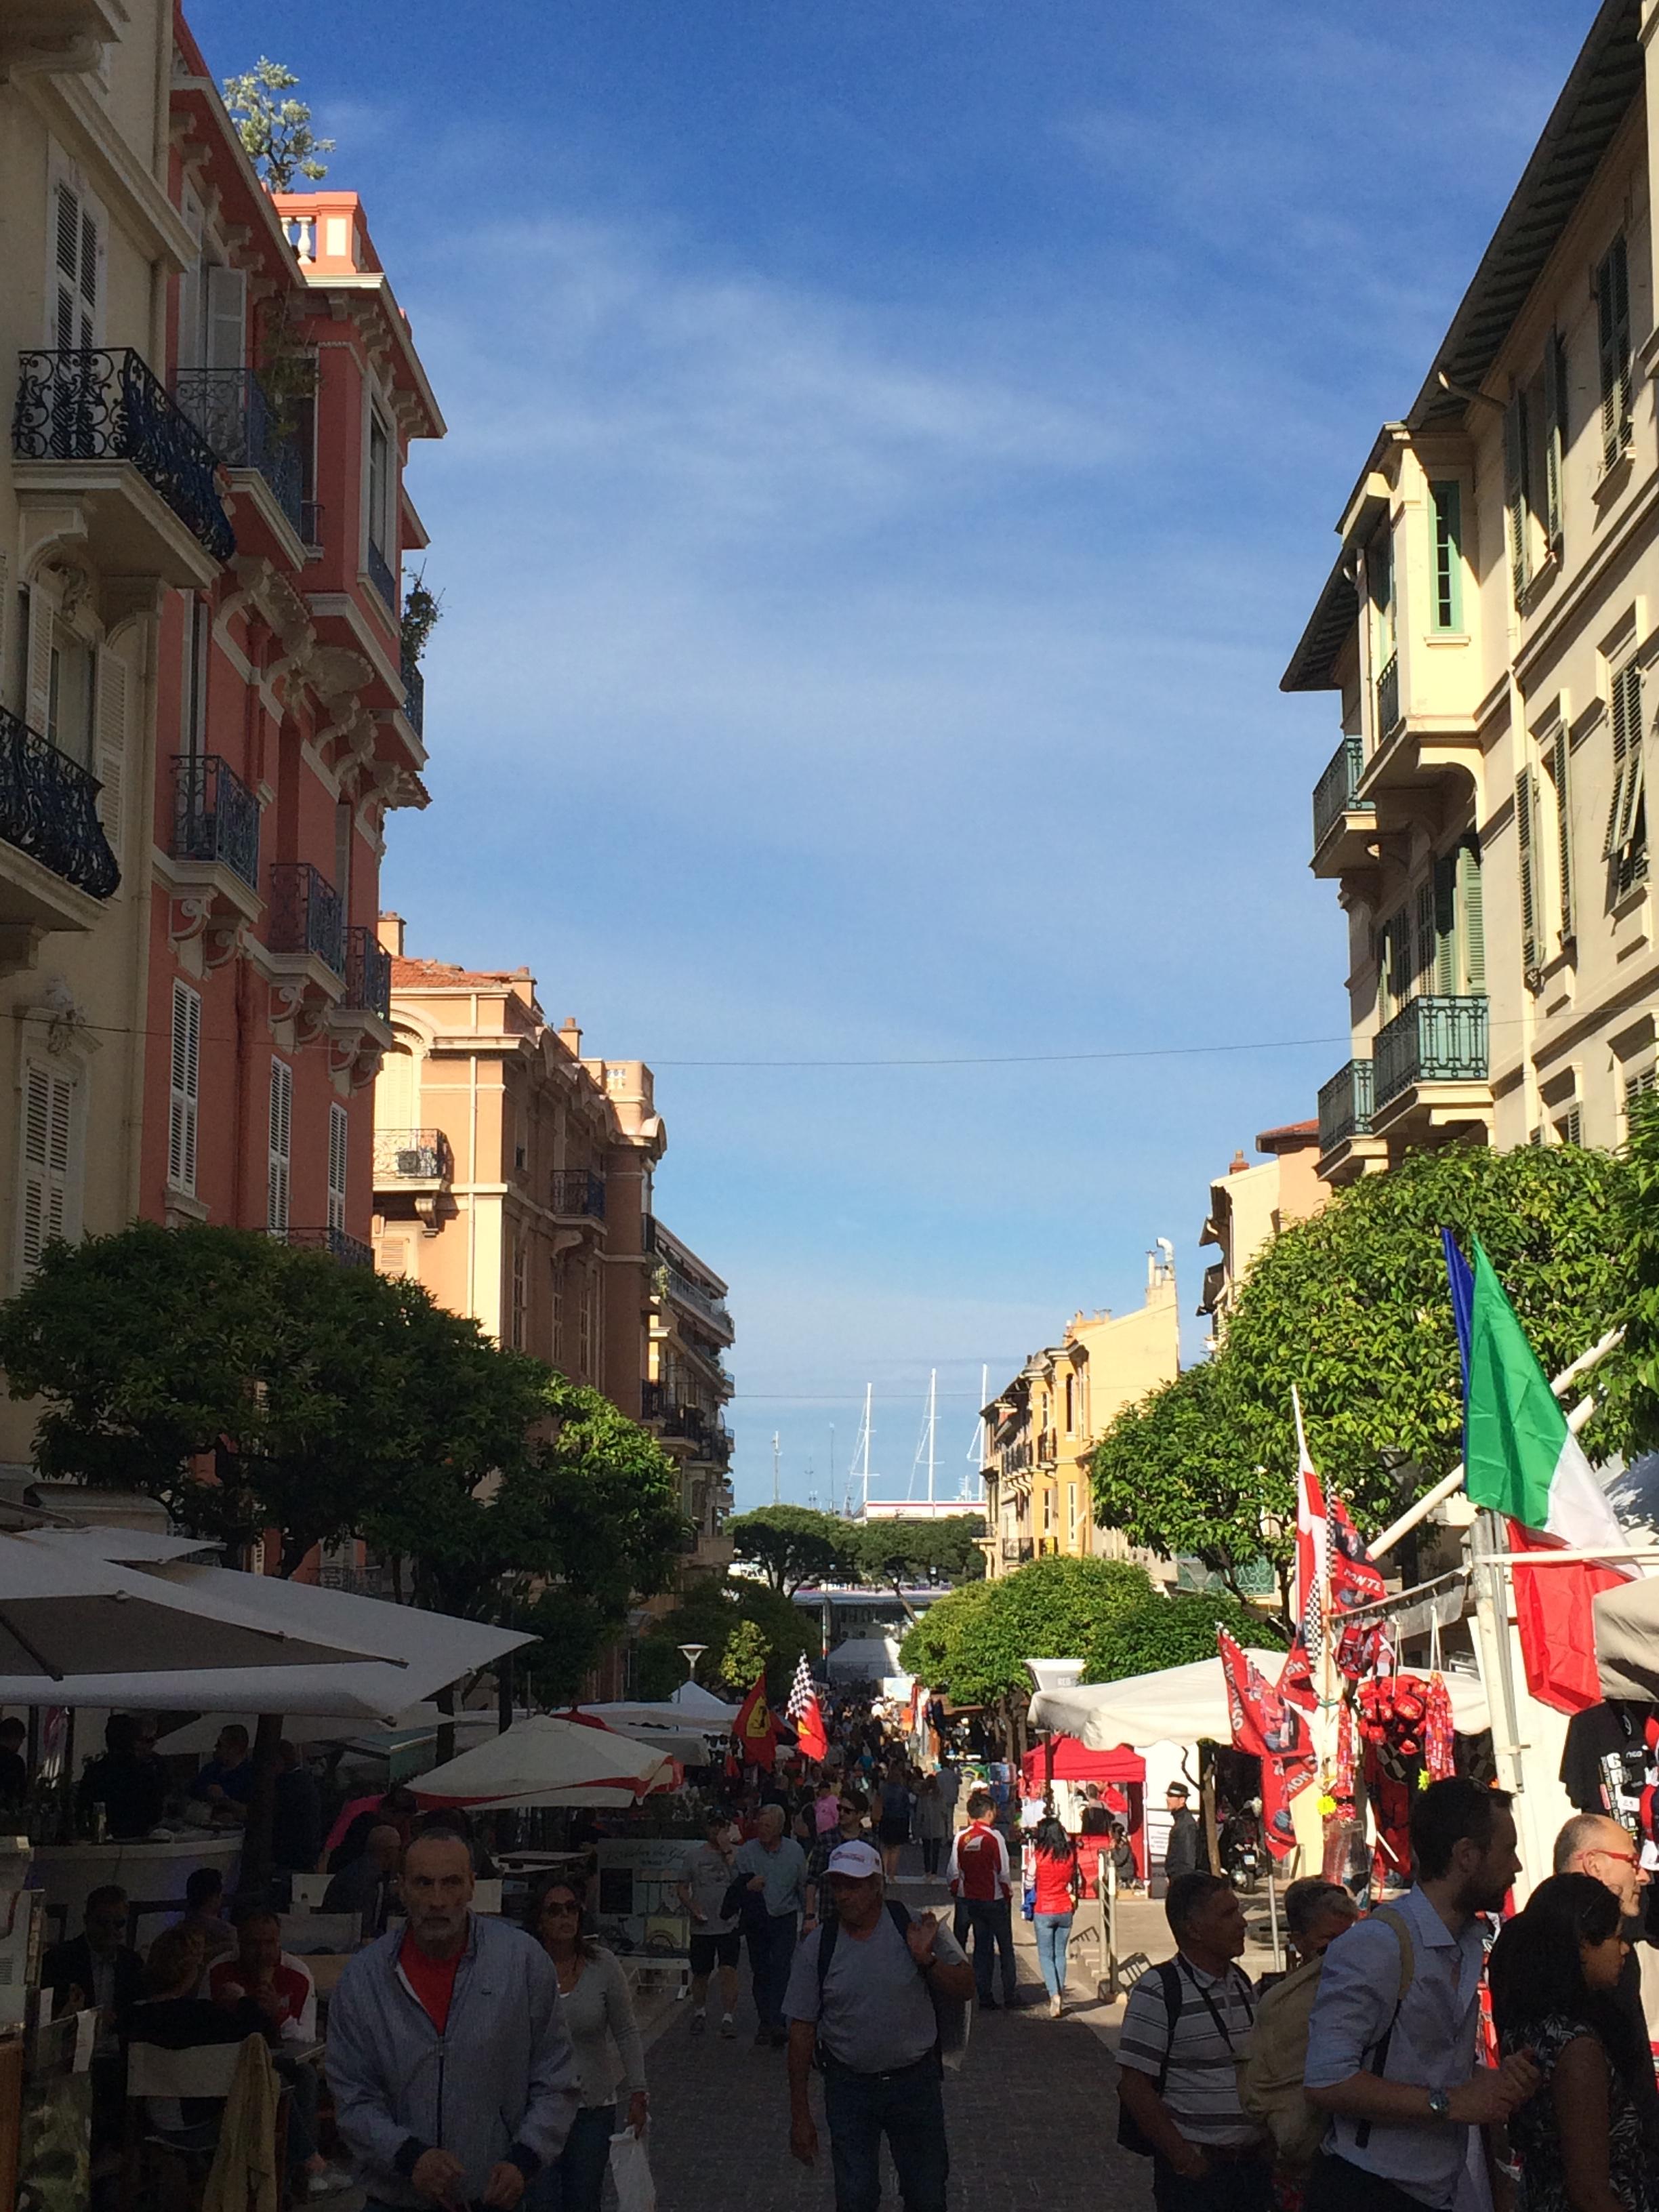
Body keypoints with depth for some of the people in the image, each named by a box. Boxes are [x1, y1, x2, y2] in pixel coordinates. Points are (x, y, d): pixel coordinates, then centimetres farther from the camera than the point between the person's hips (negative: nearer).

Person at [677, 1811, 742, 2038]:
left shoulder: (737, 1854, 3)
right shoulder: (694, 1856, 7)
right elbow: (682, 1887, 10)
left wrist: (727, 1852, -15)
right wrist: (693, 1908, -6)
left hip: (729, 1924, -2)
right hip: (702, 1926, 2)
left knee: (729, 1971, -11)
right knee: (700, 1974, 11)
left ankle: (728, 2017, -5)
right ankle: (700, 2013, 31)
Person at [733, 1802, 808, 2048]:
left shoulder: (794, 1851, 1)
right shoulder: (746, 1852, -2)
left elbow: (803, 1886, 10)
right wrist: (748, 1887, -19)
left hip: (785, 1919, -2)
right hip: (755, 1919, 2)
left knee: (780, 1969, -14)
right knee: (760, 1972, 6)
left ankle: (776, 2024, -21)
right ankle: (766, 2022, 18)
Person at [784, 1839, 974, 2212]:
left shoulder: (918, 1930, -5)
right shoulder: (816, 1949, -4)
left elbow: (964, 1991, -1)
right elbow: (802, 2031, 0)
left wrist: (927, 1960, -21)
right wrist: (800, 2115, 0)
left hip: (916, 2083, 0)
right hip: (849, 2087, 0)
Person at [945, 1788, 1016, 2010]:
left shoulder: (960, 1838, -4)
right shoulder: (994, 1837, -14)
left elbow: (952, 1874, -2)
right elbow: (1003, 1872, -13)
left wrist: (959, 1894, 13)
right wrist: (1009, 1895, 2)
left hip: (971, 1900, 4)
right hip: (995, 1900, -4)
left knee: (981, 1947, 12)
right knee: (1005, 1947, 11)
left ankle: (985, 1998, 11)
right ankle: (1009, 1994, 16)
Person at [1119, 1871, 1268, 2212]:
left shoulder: (1242, 1983, 10)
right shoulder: (1157, 1991, -12)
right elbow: (1134, 2087, -14)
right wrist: (1185, 2159, -15)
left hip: (1253, 2162, 6)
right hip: (1196, 2169, -6)